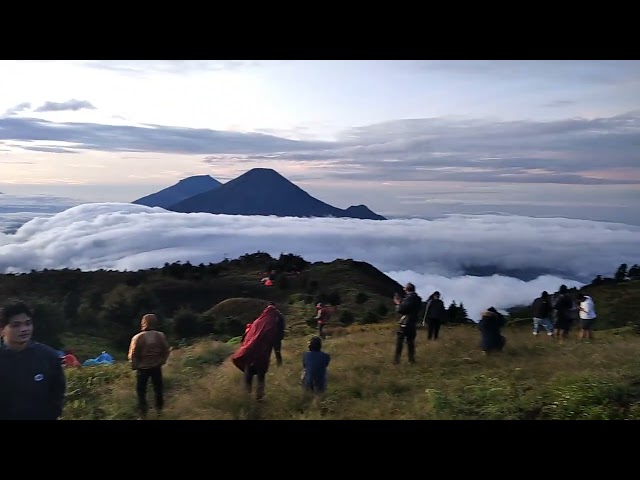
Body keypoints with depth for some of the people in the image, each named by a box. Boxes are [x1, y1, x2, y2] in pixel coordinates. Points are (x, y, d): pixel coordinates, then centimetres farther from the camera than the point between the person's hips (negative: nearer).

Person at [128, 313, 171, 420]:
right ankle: (159, 410, 31)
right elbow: (166, 351, 0)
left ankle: (143, 414, 15)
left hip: (142, 368, -3)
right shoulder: (161, 336, -8)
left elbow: (132, 355, -12)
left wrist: (135, 366, 5)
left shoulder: (138, 337, -18)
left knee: (141, 391, 11)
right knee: (158, 389, 19)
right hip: (157, 367, 3)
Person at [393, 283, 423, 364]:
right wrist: (401, 302, 15)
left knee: (399, 341, -1)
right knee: (411, 341, 14)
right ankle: (411, 359, 15)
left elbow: (401, 310, -20)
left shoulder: (409, 298, -17)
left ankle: (396, 359, 0)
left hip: (405, 323, -8)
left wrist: (398, 303, -1)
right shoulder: (417, 299, 9)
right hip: (413, 323, 8)